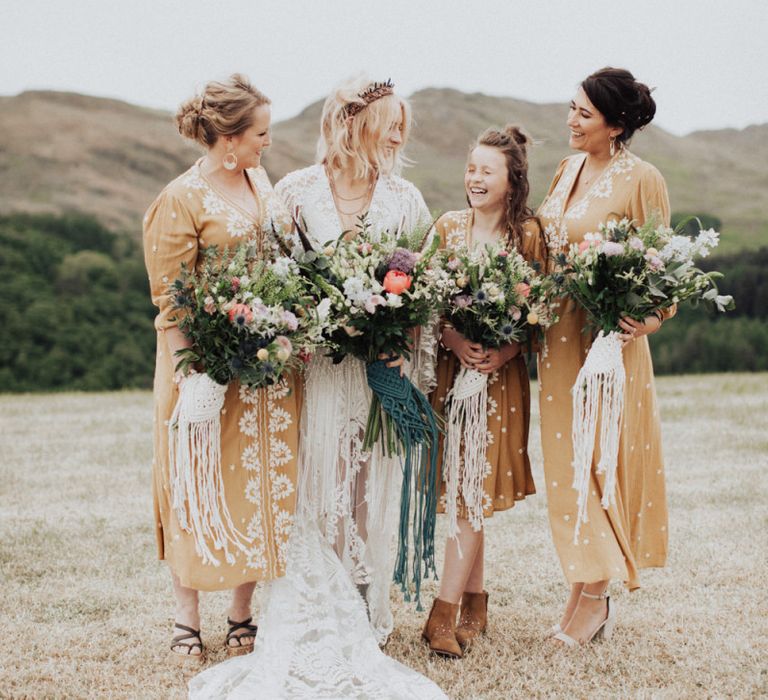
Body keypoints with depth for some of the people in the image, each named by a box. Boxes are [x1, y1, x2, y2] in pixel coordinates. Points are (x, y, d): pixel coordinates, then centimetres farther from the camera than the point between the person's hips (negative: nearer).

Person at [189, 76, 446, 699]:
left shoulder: (405, 198, 7)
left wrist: (423, 367, 1)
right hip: (319, 362, -2)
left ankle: (368, 612, 16)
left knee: (375, 483, 4)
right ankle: (318, 619, 9)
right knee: (320, 480, 0)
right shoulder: (297, 192, 1)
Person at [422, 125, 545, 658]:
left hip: (501, 374, -2)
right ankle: (475, 603, 17)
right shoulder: (447, 227, 4)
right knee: (462, 488, 4)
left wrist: (505, 350, -17)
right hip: (450, 368, 2)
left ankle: (446, 613, -2)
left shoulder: (529, 234, -1)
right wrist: (454, 340, -14)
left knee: (475, 489, -5)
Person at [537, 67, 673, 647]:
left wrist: (652, 316, -24)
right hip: (559, 332, 7)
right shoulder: (571, 168, 10)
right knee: (567, 454, 9)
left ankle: (595, 596, 12)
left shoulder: (641, 179, -11)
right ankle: (585, 590, 19)